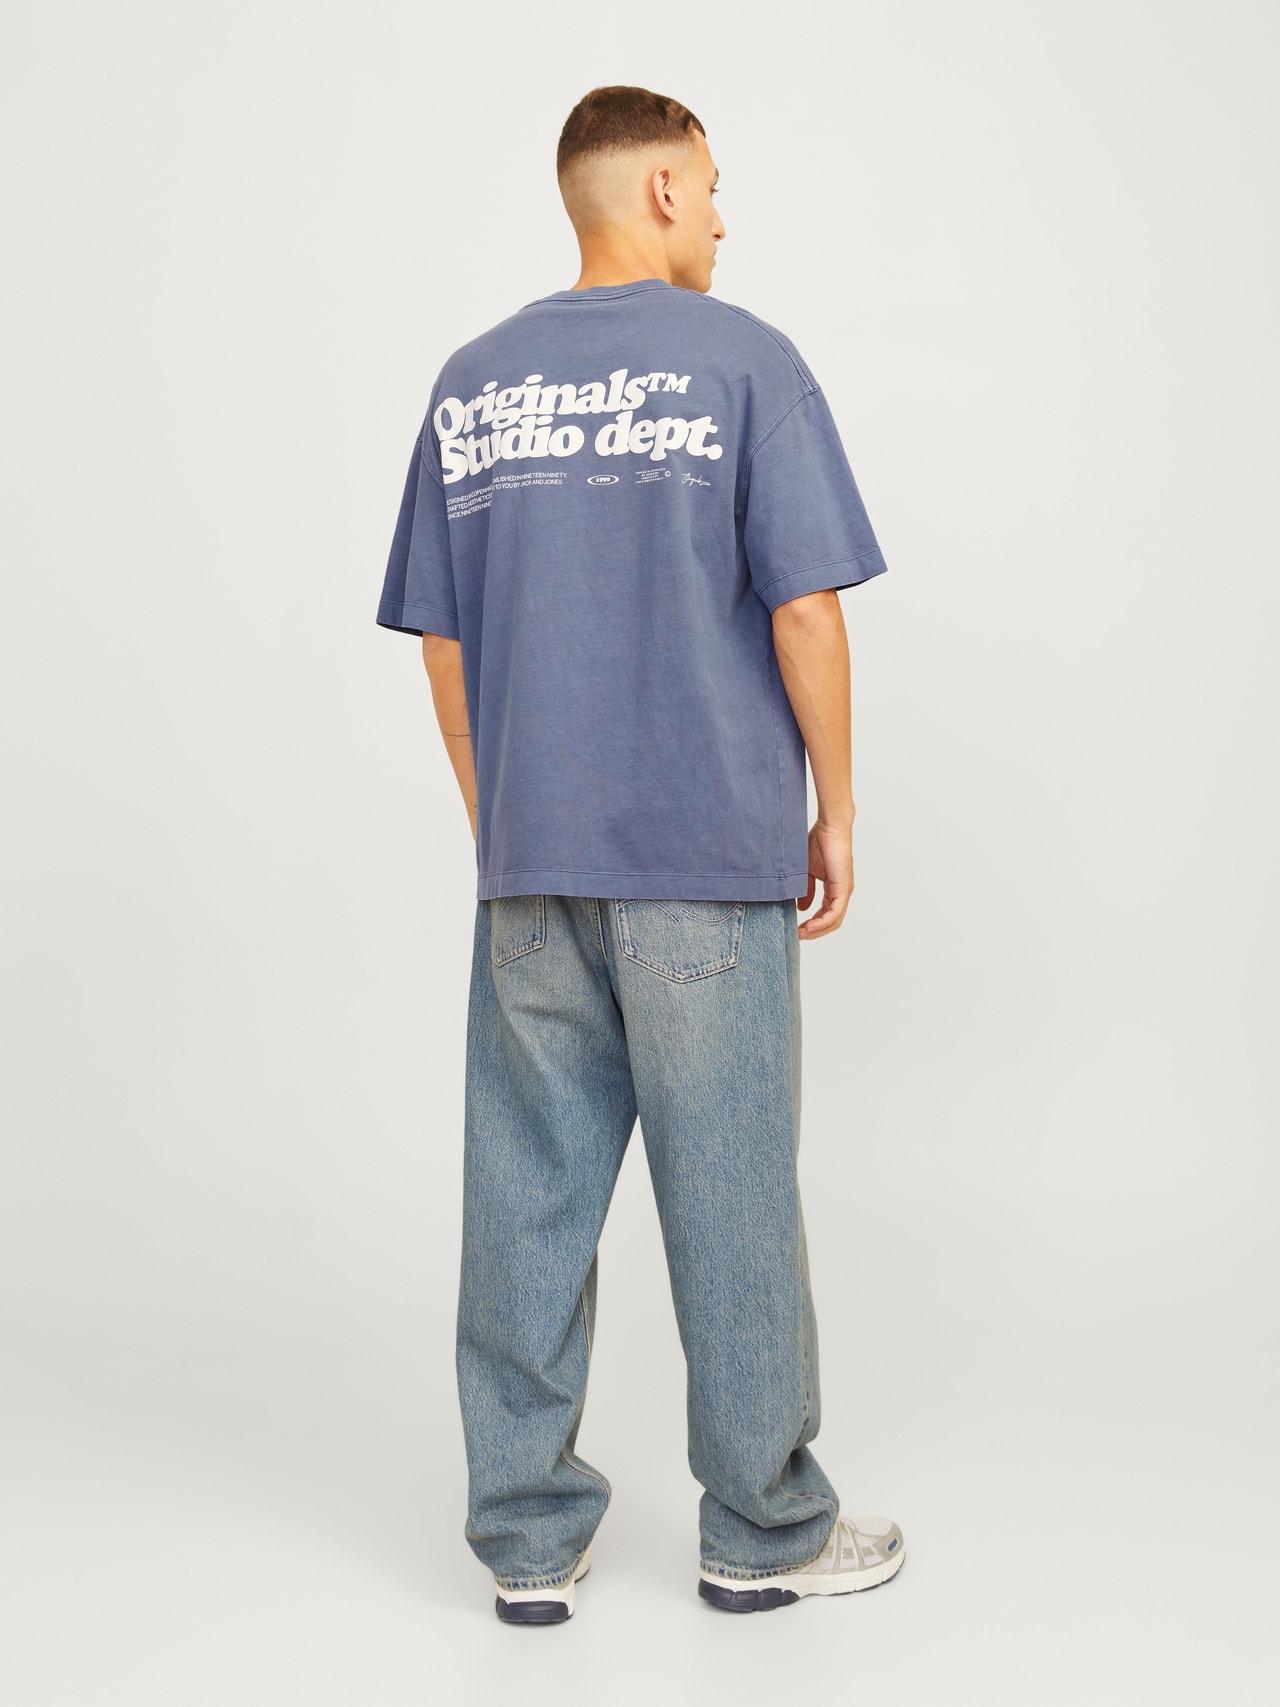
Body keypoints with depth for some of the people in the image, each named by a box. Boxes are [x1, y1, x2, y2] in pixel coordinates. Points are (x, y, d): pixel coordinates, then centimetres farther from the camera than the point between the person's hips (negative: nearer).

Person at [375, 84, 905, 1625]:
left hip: (527, 863, 4)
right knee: (730, 1198, 6)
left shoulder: (471, 384, 9)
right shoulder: (743, 362, -4)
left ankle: (528, 1537, 17)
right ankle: (761, 1531, 20)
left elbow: (442, 642, 11)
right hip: (708, 860, -4)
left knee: (529, 1192, 8)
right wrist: (833, 809, 1)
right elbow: (804, 610, -9)